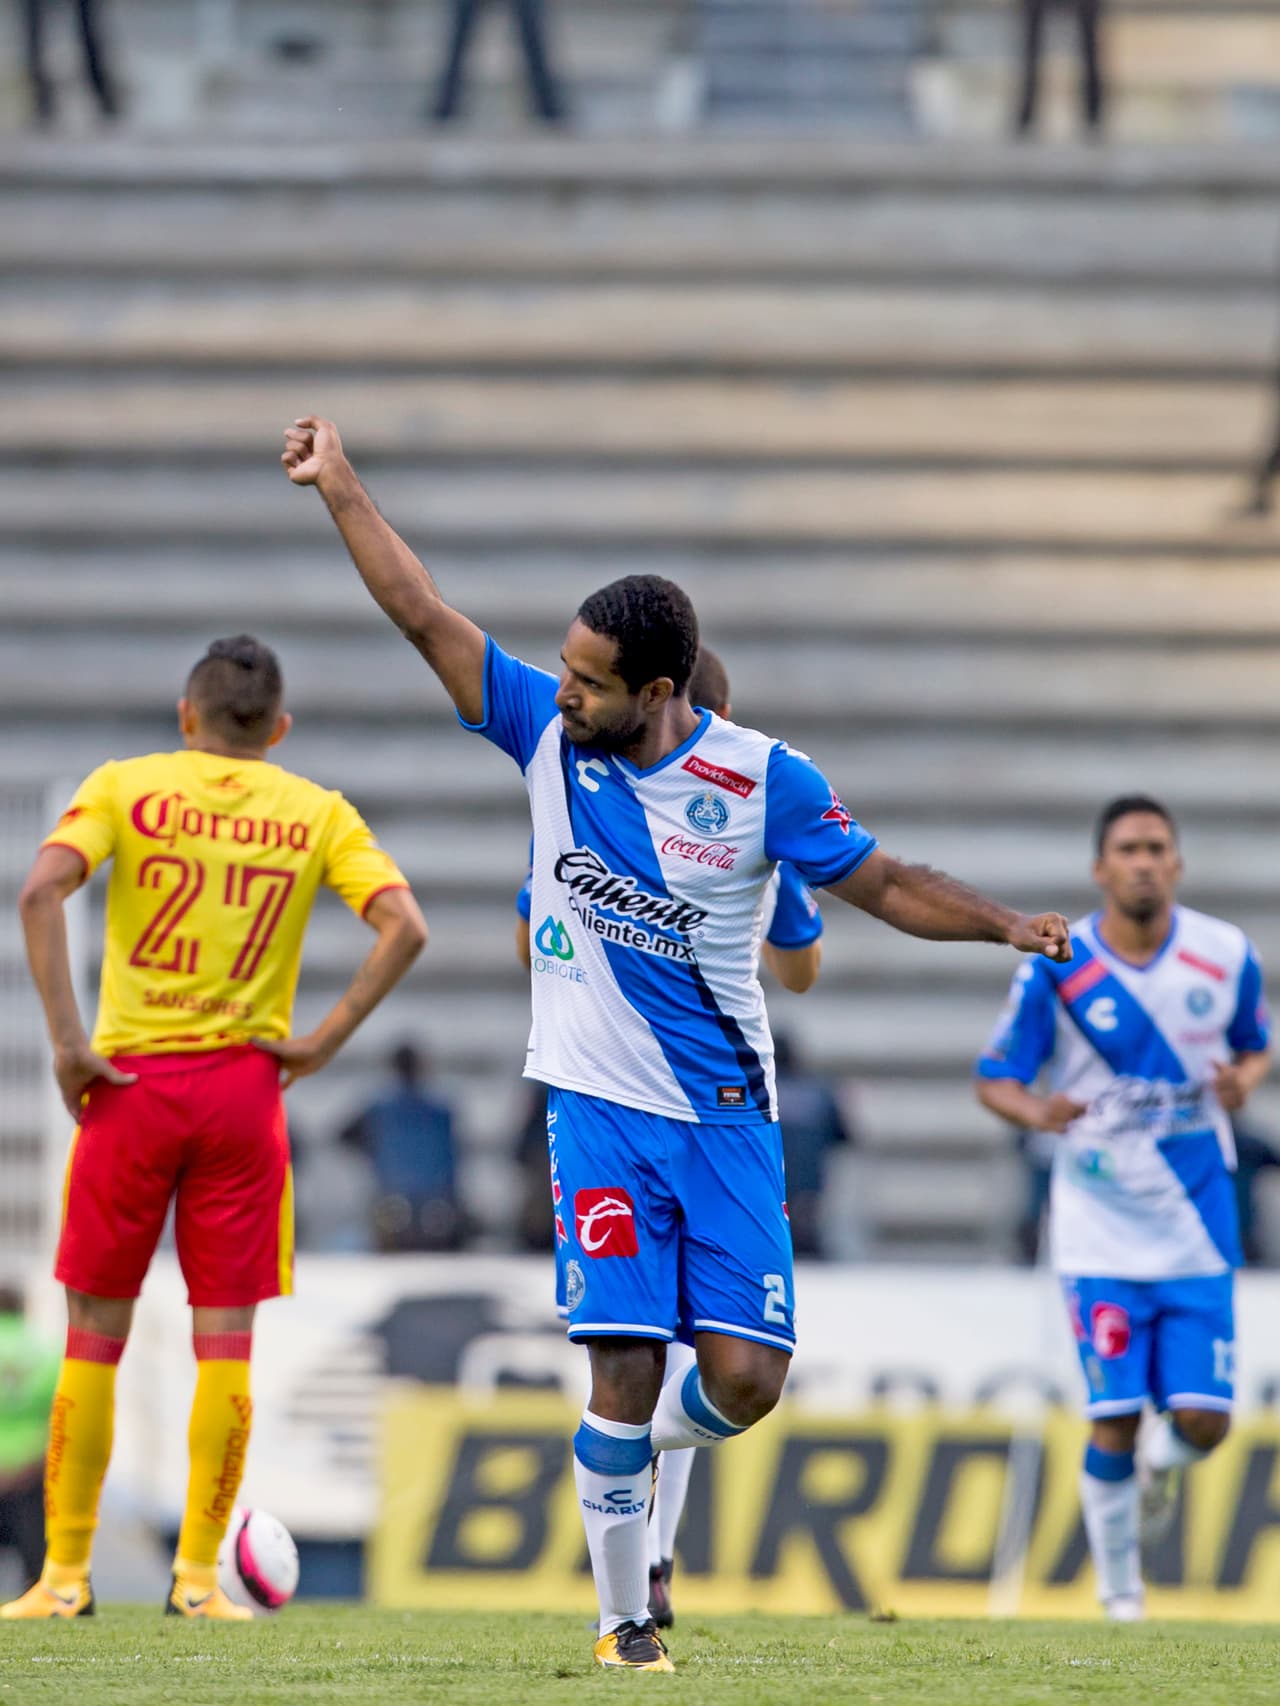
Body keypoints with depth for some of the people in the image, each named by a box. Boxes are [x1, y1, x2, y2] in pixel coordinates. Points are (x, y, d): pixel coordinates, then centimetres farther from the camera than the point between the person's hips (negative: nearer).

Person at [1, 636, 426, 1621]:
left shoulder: (127, 787, 1)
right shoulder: (317, 813, 5)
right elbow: (404, 927, -6)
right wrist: (325, 1043, -2)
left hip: (131, 1084, -1)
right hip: (245, 1086, 1)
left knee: (95, 1333, 7)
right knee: (226, 1337, 5)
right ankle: (199, 1577, 4)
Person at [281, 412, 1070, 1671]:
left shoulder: (762, 779, -6)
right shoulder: (547, 733, -1)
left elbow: (887, 884, 1)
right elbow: (424, 615, 2)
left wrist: (1009, 926, -12)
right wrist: (339, 485, 0)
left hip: (728, 1122, 0)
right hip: (601, 1109, 0)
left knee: (745, 1377, -8)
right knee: (625, 1371, -10)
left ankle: (654, 1456, 27)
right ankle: (622, 1621, 4)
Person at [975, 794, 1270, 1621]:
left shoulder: (1226, 957, -2)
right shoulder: (1057, 968, -8)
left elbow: (1257, 1048, 14)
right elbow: (996, 1077, 0)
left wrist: (1244, 1081, -10)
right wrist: (1035, 1111, -23)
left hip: (1198, 1227, 2)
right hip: (1102, 1230, -2)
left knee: (1203, 1422, -4)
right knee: (1115, 1422, -7)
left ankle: (1161, 1462, 33)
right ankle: (1119, 1591, 14)